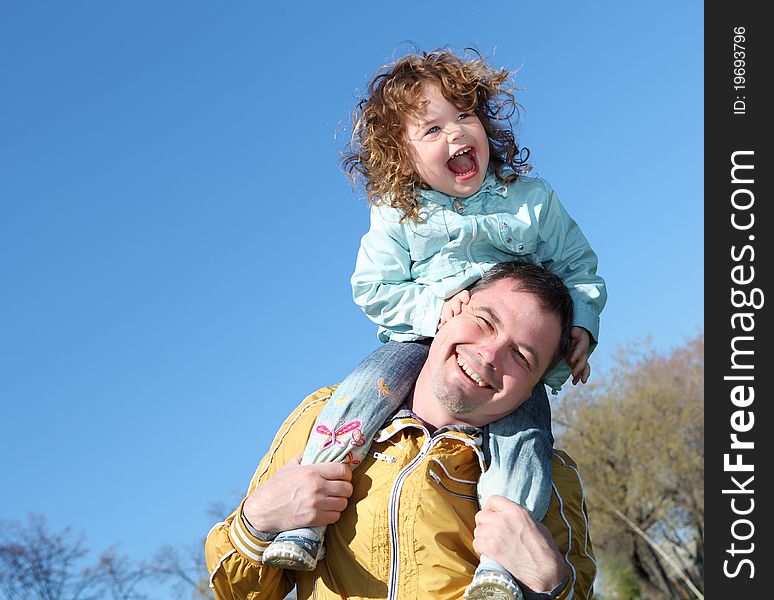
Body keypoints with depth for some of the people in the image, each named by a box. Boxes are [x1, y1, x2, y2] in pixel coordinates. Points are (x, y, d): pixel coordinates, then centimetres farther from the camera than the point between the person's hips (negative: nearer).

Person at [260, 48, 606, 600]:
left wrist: (581, 326, -8)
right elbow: (374, 289, 0)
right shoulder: (397, 217, 1)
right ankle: (303, 522, -24)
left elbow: (580, 269, 10)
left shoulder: (532, 200, 3)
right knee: (363, 390, -27)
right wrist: (432, 306, -18)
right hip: (422, 341, 0)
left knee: (525, 426, -29)